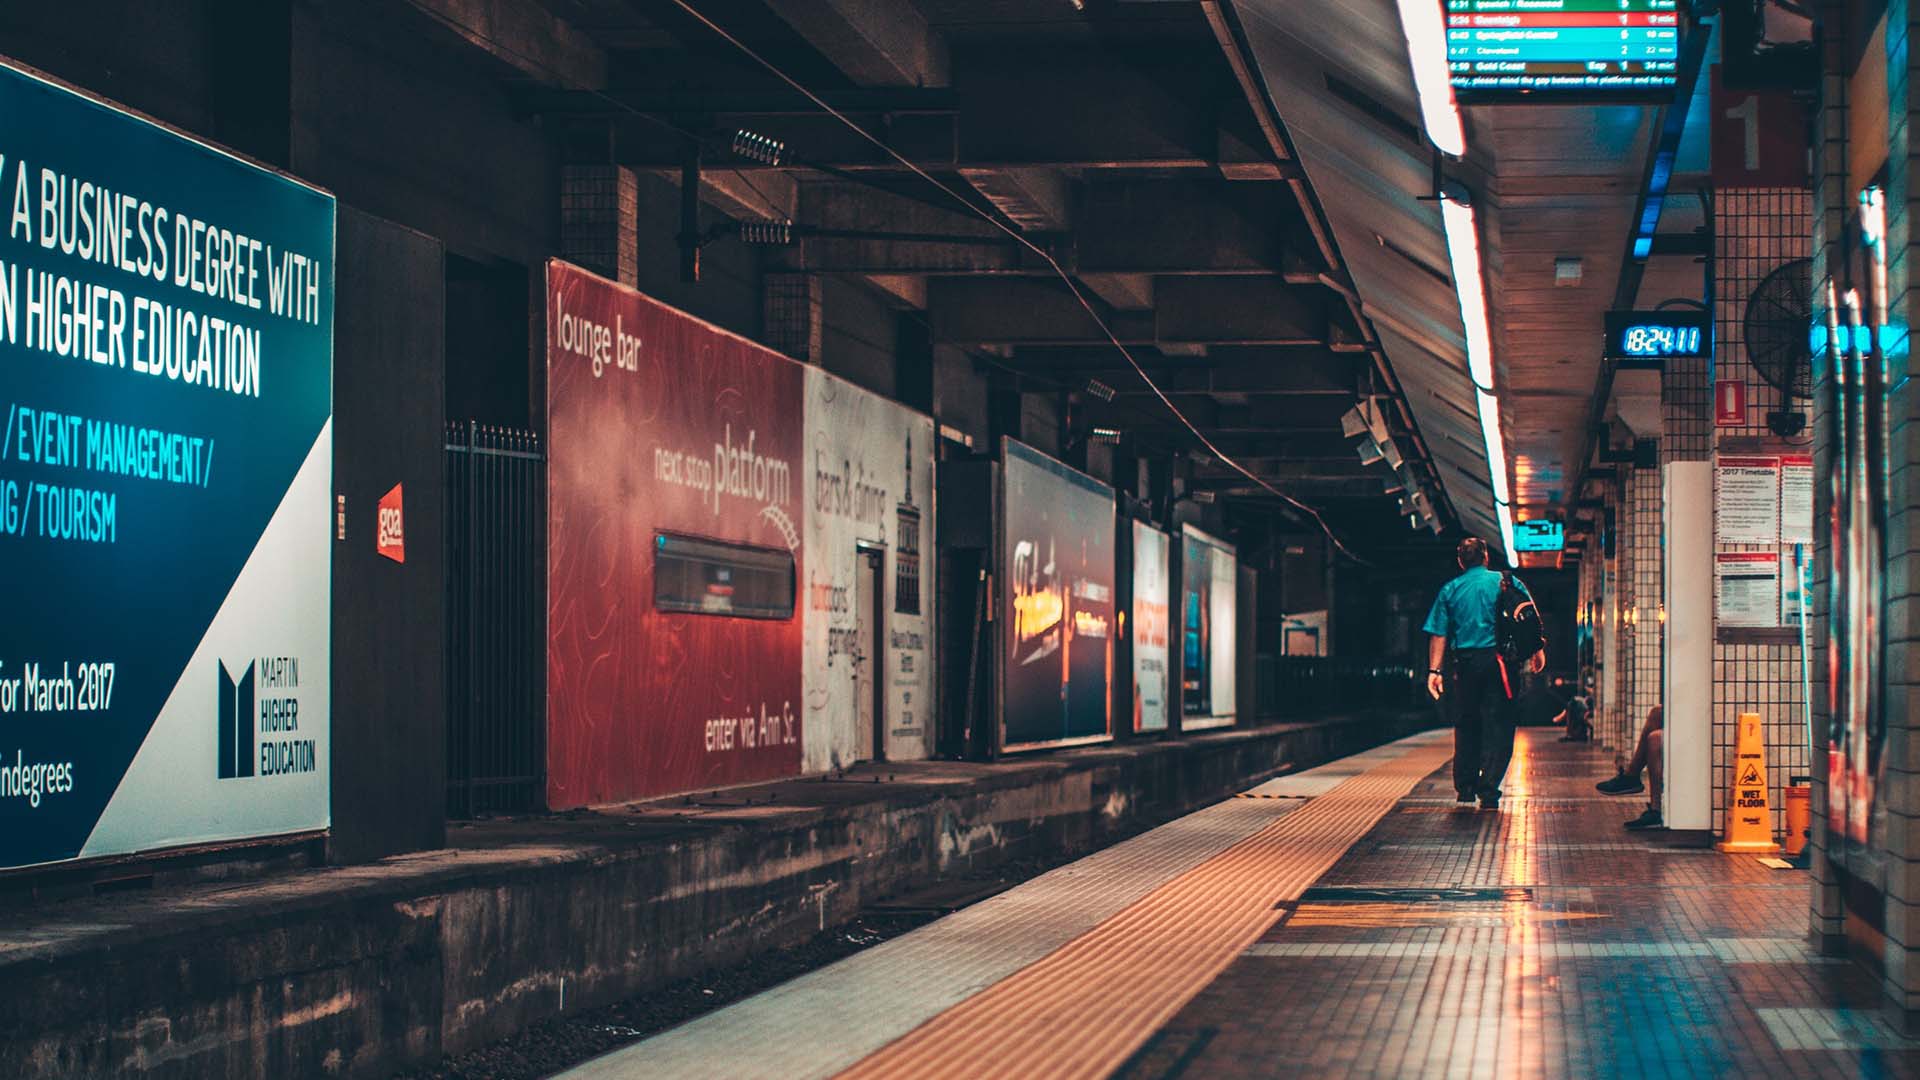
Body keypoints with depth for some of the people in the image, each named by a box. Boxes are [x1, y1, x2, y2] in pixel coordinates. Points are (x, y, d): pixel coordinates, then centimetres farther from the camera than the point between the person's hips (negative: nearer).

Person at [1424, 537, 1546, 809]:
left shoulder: (1450, 590, 8)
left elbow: (1439, 634, 4)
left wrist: (1435, 670, 4)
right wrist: (1537, 650, 4)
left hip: (1466, 664, 2)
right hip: (1499, 661, -2)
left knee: (1466, 726, 14)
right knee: (1497, 728, -1)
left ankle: (1465, 787, 15)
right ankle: (1488, 792, -8)